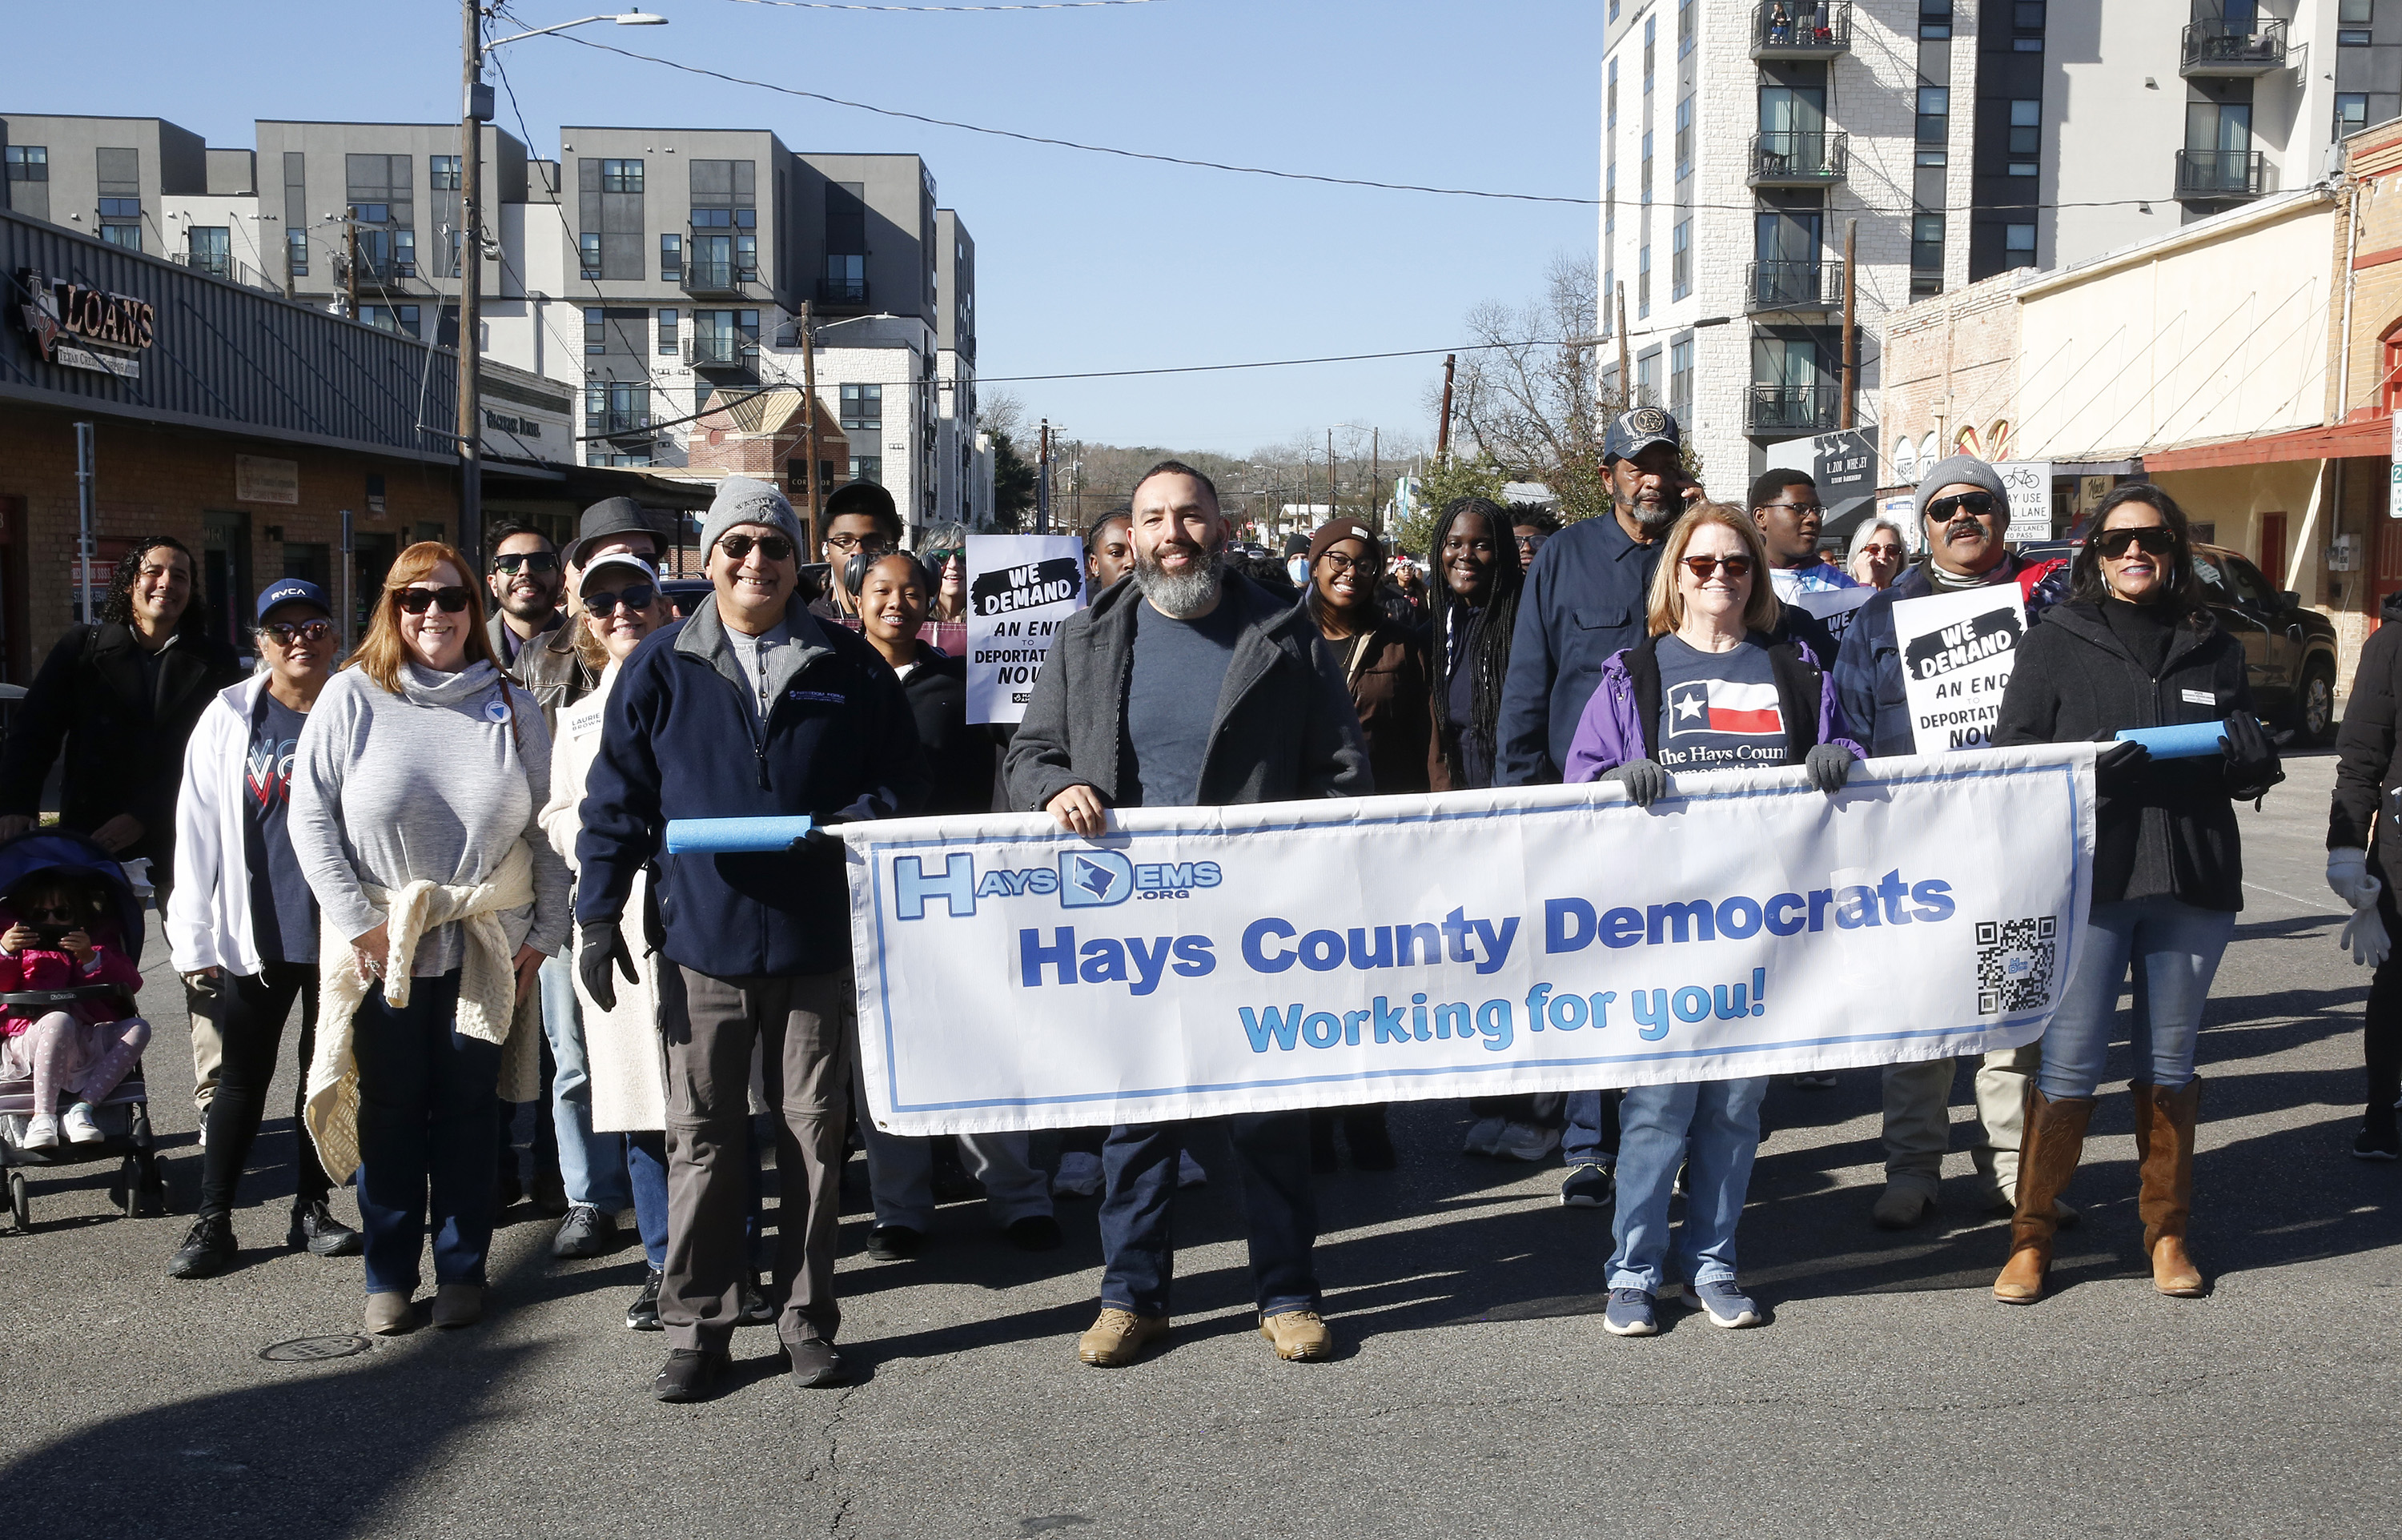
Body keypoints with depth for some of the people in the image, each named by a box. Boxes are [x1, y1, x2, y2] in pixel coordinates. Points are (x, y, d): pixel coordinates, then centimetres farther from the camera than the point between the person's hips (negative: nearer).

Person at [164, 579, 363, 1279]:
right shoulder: (229, 717, 3)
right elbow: (198, 831, 2)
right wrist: (193, 938, -2)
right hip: (255, 933, 0)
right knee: (243, 1077, 4)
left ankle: (311, 1209, 23)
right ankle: (213, 1221, 13)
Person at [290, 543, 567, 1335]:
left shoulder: (511, 704, 4)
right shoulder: (352, 696, -1)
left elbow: (549, 824, 5)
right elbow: (310, 815, -3)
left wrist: (545, 933, 0)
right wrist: (358, 921, -9)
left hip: (485, 946, 1)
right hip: (381, 945, -1)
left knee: (469, 1108, 7)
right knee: (388, 1109, 6)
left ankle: (462, 1270, 19)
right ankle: (389, 1276, 19)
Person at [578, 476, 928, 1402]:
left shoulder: (850, 667, 5)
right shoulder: (661, 668, 4)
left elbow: (903, 777, 9)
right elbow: (617, 797, 6)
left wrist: (849, 826, -11)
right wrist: (598, 914, 1)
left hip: (816, 941, 1)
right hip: (704, 941, 0)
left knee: (813, 1135, 8)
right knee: (702, 1142, 4)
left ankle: (805, 1318, 21)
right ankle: (696, 1328, 15)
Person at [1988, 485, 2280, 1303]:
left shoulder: (2215, 649, 13)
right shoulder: (2054, 643, 3)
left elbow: (2250, 775, 18)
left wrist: (2249, 757, -5)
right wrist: (2090, 767, -19)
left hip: (2193, 881, 3)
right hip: (2088, 876, -3)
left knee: (2170, 1063, 12)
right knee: (2067, 1063, -3)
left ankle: (2166, 1229, 25)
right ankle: (2031, 1233, 10)